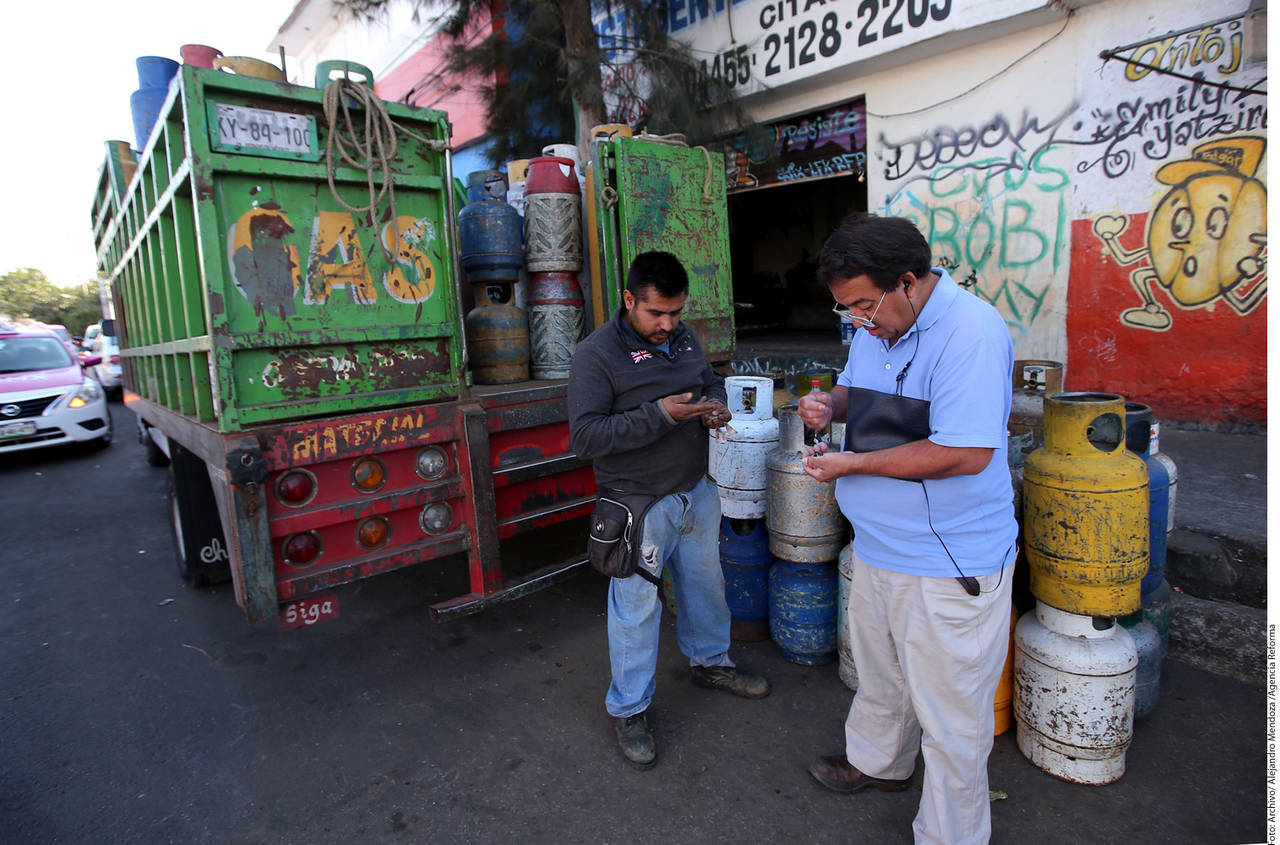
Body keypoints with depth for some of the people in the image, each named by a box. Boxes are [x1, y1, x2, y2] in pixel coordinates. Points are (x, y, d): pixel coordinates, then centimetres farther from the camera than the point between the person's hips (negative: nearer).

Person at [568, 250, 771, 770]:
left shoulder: (684, 337, 4)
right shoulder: (596, 355, -18)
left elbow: (711, 381, 20)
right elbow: (585, 436, -23)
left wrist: (715, 405, -4)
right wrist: (657, 416, -29)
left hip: (696, 492, 7)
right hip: (640, 504, -7)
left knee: (705, 581, 23)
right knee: (636, 606, 5)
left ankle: (710, 662, 49)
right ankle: (628, 709, 26)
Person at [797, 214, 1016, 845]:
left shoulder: (970, 332, -25)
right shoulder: (875, 325, 4)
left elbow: (967, 452, -31)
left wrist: (854, 465, -23)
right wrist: (830, 403, -4)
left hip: (949, 564, -8)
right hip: (879, 545, 9)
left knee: (949, 714, 10)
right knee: (878, 673, 28)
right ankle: (877, 762, 54)